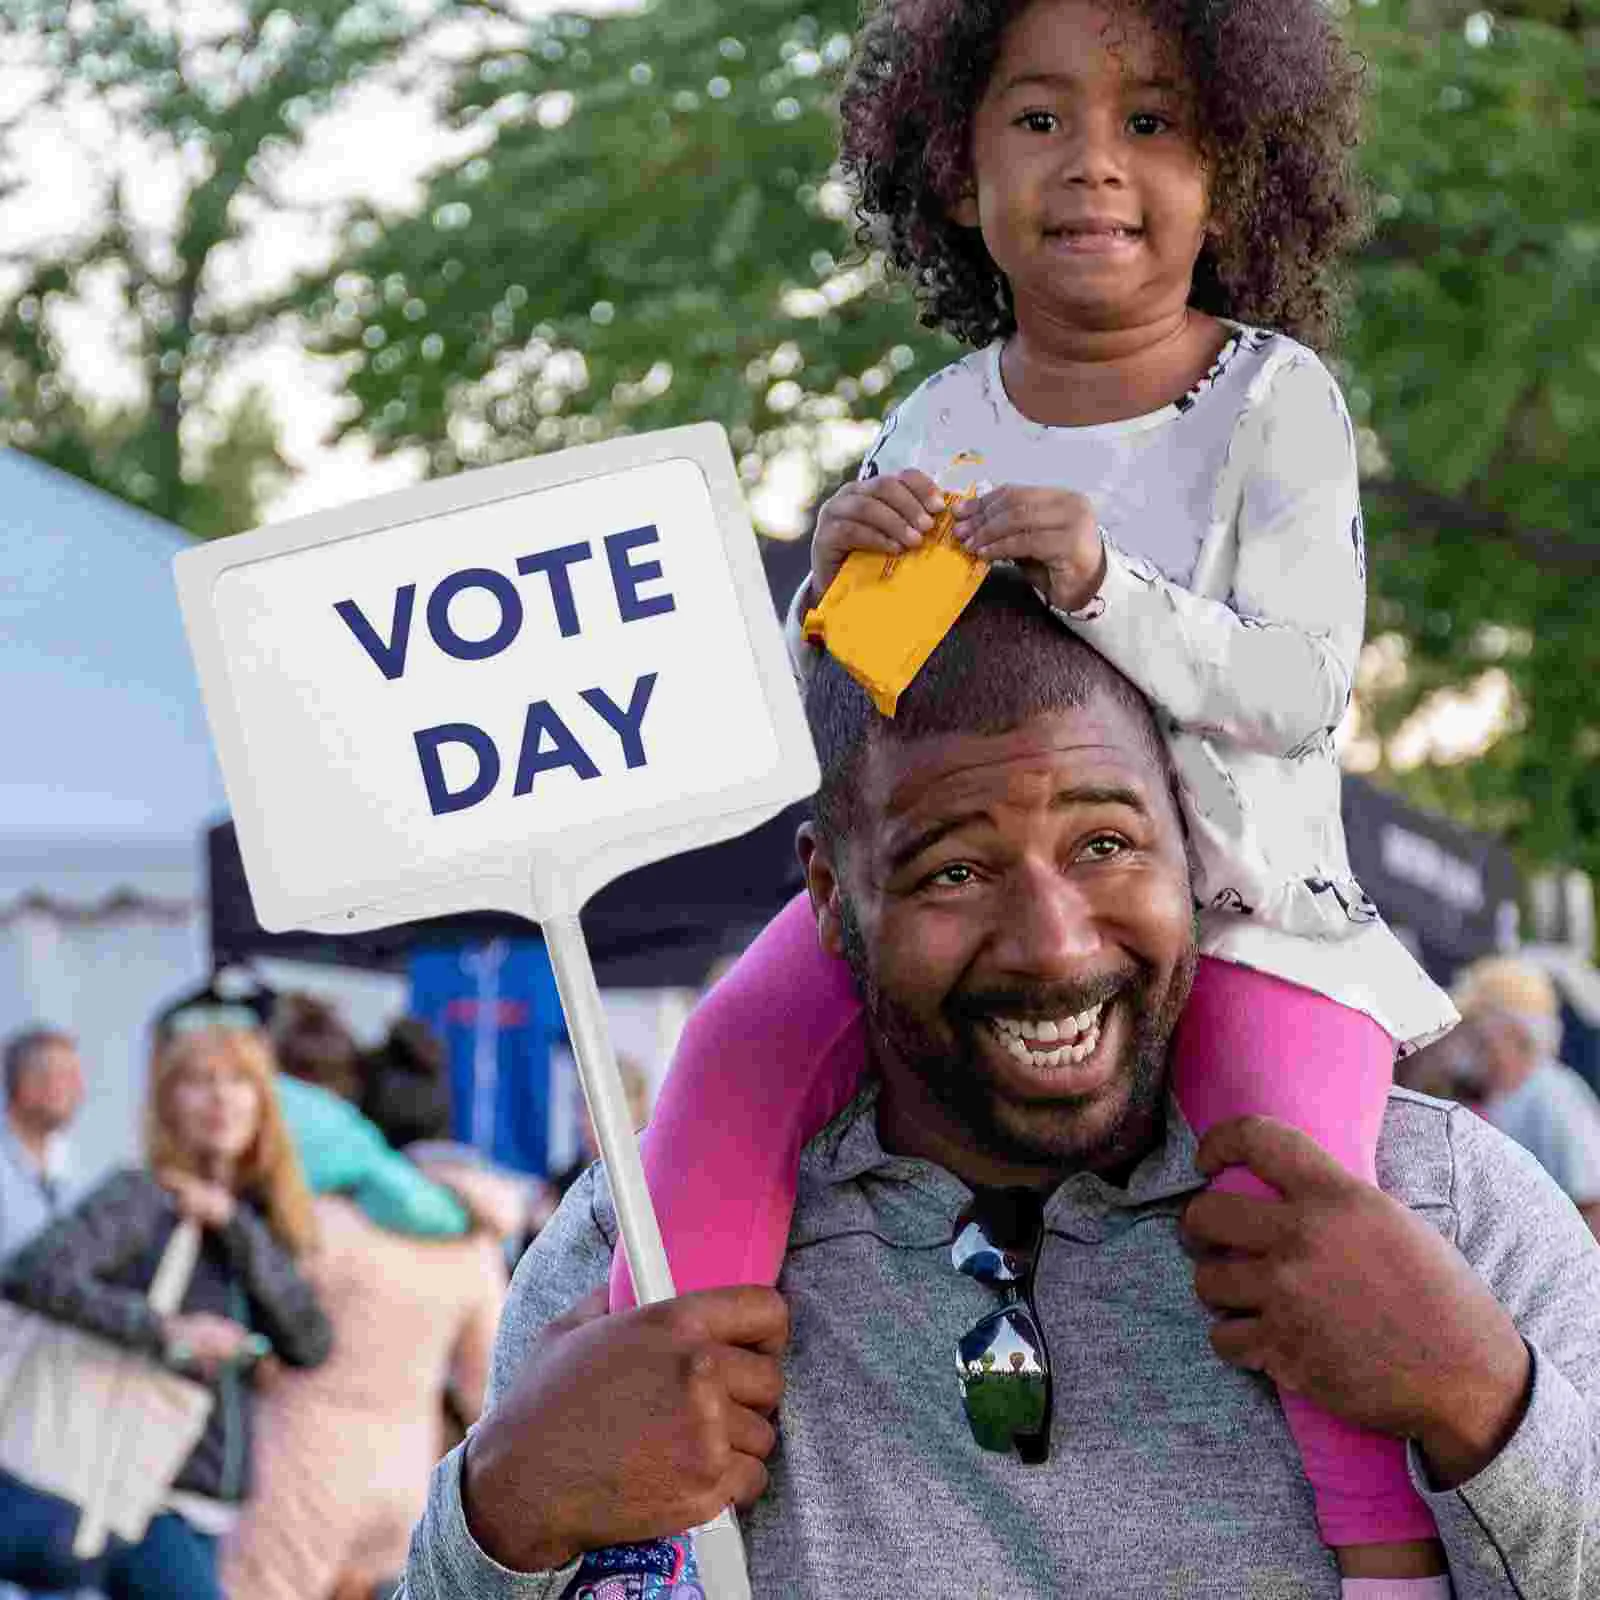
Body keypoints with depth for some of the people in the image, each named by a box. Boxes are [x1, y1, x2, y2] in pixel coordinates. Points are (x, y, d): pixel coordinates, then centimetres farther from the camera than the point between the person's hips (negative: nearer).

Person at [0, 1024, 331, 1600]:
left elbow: (310, 1342, -1)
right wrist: (166, 1334, -23)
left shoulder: (255, 1223, 13)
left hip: (202, 1513, 7)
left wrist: (235, 1225, -8)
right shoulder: (142, 1198, -7)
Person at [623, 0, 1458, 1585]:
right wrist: (834, 585, -13)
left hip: (1233, 895, -3)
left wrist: (1103, 586, -29)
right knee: (743, 1043, -21)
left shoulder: (1274, 400, -5)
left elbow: (1302, 690, -15)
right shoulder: (931, 432, 5)